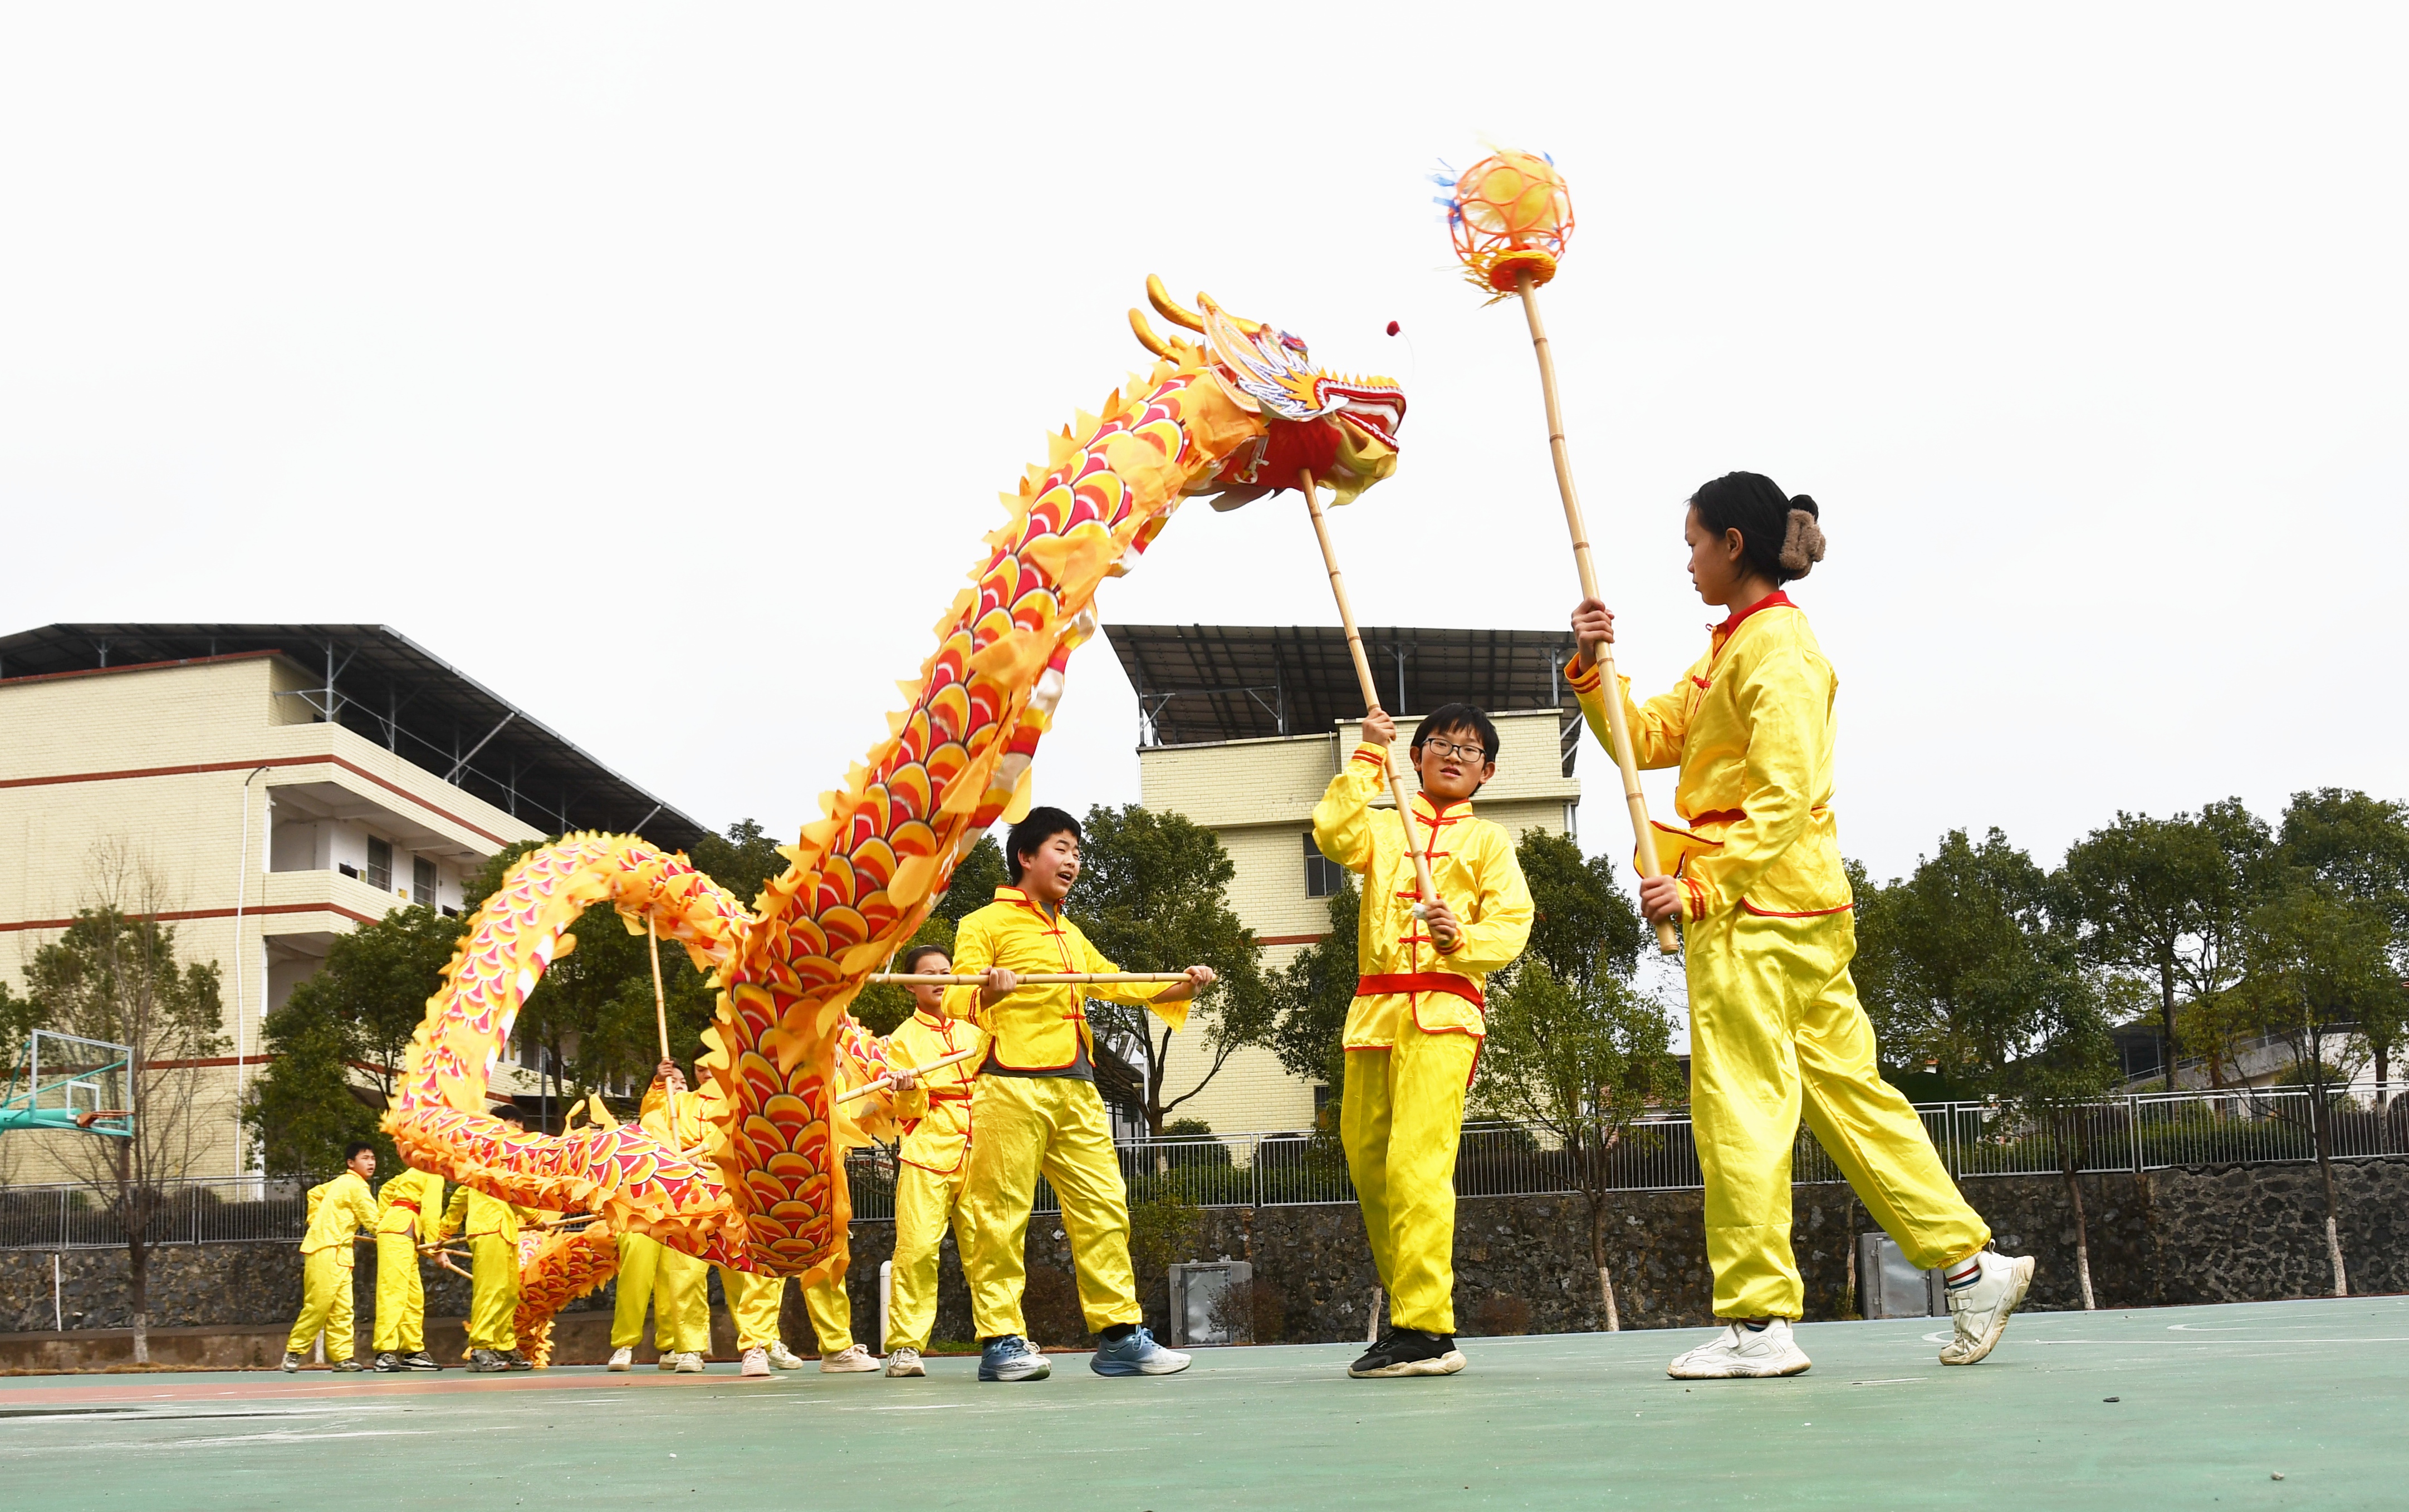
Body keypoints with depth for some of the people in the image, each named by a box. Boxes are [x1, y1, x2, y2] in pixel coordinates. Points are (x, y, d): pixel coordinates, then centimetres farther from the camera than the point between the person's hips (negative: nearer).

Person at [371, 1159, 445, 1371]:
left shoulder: (416, 1173, 25)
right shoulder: (435, 1176, -4)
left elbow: (386, 1191, 30)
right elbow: (431, 1210, -14)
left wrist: (384, 1221, 26)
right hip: (400, 1234, -10)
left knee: (414, 1296, 10)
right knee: (393, 1292, -16)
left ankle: (413, 1352, 13)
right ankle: (385, 1353, -22)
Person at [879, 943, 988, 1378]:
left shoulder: (974, 1031, 18)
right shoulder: (902, 1039, 9)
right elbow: (907, 1111, 3)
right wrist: (909, 1091, -19)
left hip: (976, 1153, 3)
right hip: (927, 1150, -3)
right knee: (918, 1246, -13)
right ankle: (904, 1346, -7)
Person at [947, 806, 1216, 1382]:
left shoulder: (1071, 935, 27)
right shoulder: (985, 924, 4)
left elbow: (1113, 984, 27)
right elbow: (956, 1001, -5)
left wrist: (1182, 987, 13)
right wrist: (988, 992, -28)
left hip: (1077, 1089, 7)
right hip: (1011, 1087, -7)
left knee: (1103, 1208, 3)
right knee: (1002, 1214, -7)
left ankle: (1119, 1334, 6)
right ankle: (1000, 1341, -3)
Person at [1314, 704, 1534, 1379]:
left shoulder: (1489, 839, 13)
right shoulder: (1383, 826, 20)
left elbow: (1512, 925, 3)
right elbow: (1332, 831, -2)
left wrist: (1460, 937, -16)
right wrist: (1369, 756, 0)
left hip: (1443, 1009, -4)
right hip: (1374, 1008, 4)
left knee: (1415, 1161, -17)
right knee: (1367, 1161, 3)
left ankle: (1425, 1329, -18)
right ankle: (1405, 1309, 15)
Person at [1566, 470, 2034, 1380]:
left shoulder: (1777, 647, -12)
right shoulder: (1731, 647, 19)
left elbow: (1783, 795, -19)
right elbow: (1648, 739, 18)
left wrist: (1703, 888, -22)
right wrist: (1592, 671, 4)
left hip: (1757, 907, -10)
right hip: (1797, 910, 10)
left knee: (1741, 1104, -7)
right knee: (1845, 1091, 10)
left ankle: (1759, 1322, -4)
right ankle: (1972, 1263, 13)